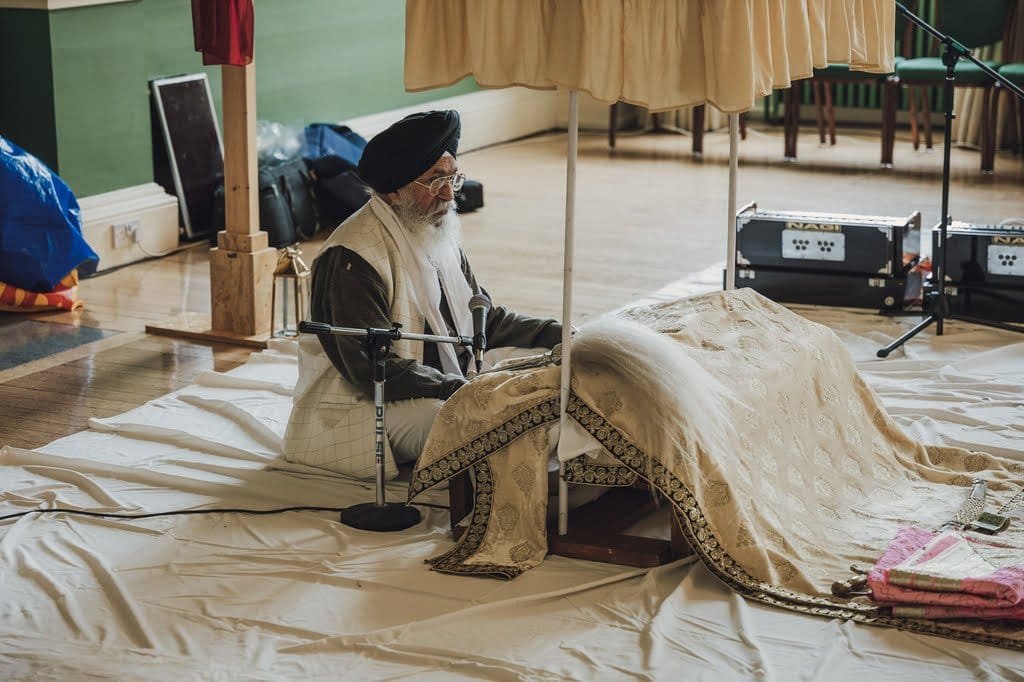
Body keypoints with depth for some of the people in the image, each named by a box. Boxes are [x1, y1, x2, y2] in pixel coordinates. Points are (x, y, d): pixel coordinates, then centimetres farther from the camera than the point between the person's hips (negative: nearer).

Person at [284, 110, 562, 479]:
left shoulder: (439, 235, 10)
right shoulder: (353, 258, -21)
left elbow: (486, 318, 17)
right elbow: (372, 368, -25)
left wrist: (560, 335, 2)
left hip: (448, 387, 9)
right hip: (362, 405, -9)